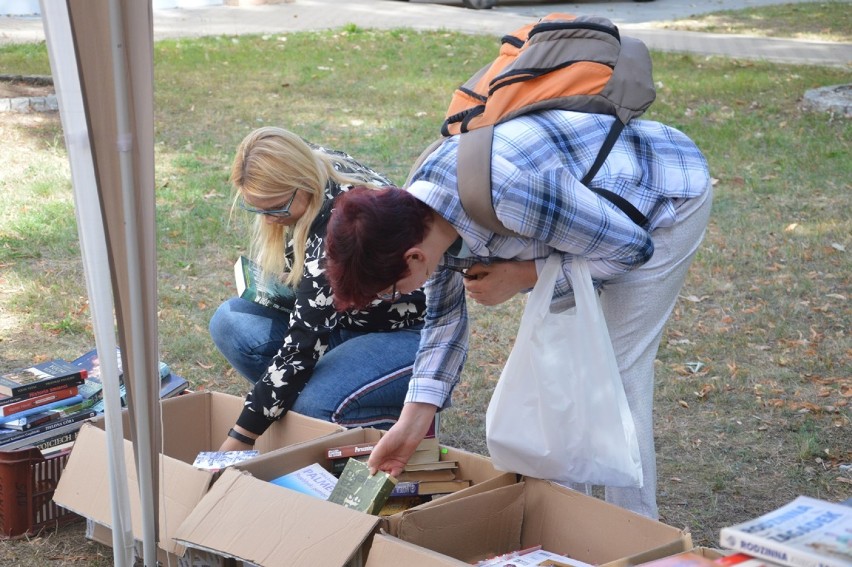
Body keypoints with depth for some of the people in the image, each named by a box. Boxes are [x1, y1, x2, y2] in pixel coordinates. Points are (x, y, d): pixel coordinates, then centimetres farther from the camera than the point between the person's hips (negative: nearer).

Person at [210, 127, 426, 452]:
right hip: (350, 319, 8)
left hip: (414, 331, -8)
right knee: (230, 321, -11)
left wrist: (240, 439, -27)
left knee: (315, 406, -33)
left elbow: (303, 346, -31)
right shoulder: (317, 167, -7)